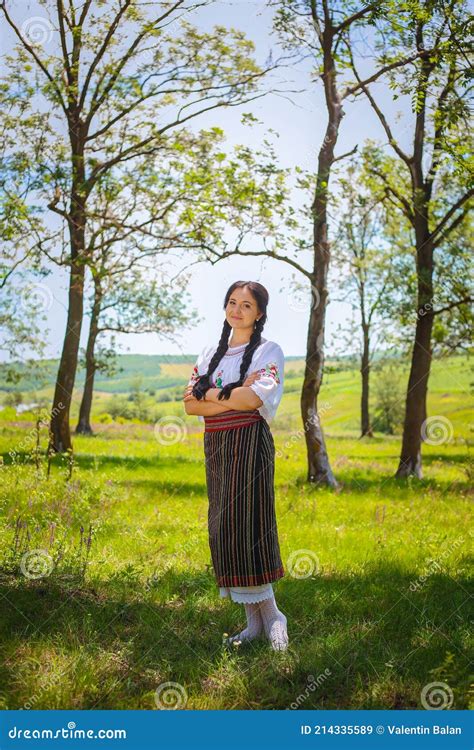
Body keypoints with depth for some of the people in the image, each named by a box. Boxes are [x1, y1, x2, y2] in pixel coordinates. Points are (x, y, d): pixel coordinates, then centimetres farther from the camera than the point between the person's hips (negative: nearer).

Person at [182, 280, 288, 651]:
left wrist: (209, 392, -4)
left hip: (249, 444, -6)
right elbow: (191, 405, 5)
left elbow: (253, 398, -16)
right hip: (216, 447, 6)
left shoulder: (268, 351, 1)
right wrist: (233, 396, -9)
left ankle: (271, 614, 4)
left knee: (248, 528, -10)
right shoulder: (210, 353, 17)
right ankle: (255, 619, 11)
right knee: (224, 530, 4)